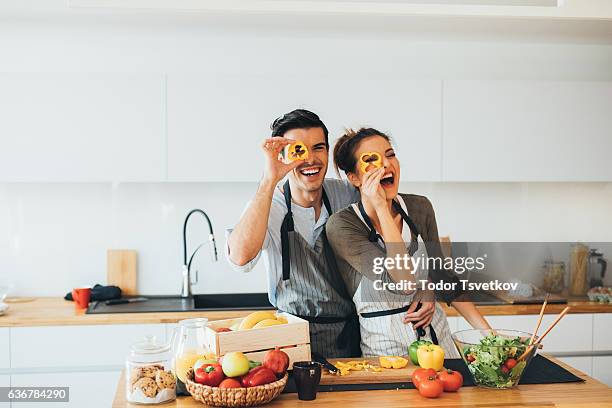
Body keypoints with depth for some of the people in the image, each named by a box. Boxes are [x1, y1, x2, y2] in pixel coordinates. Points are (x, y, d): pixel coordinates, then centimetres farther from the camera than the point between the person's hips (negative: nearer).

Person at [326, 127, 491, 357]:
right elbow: (403, 283, -24)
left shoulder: (419, 207, 1)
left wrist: (487, 331, 5)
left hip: (437, 337, 4)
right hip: (383, 346, -4)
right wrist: (381, 208, -23)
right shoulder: (341, 226, -15)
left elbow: (441, 277, 9)